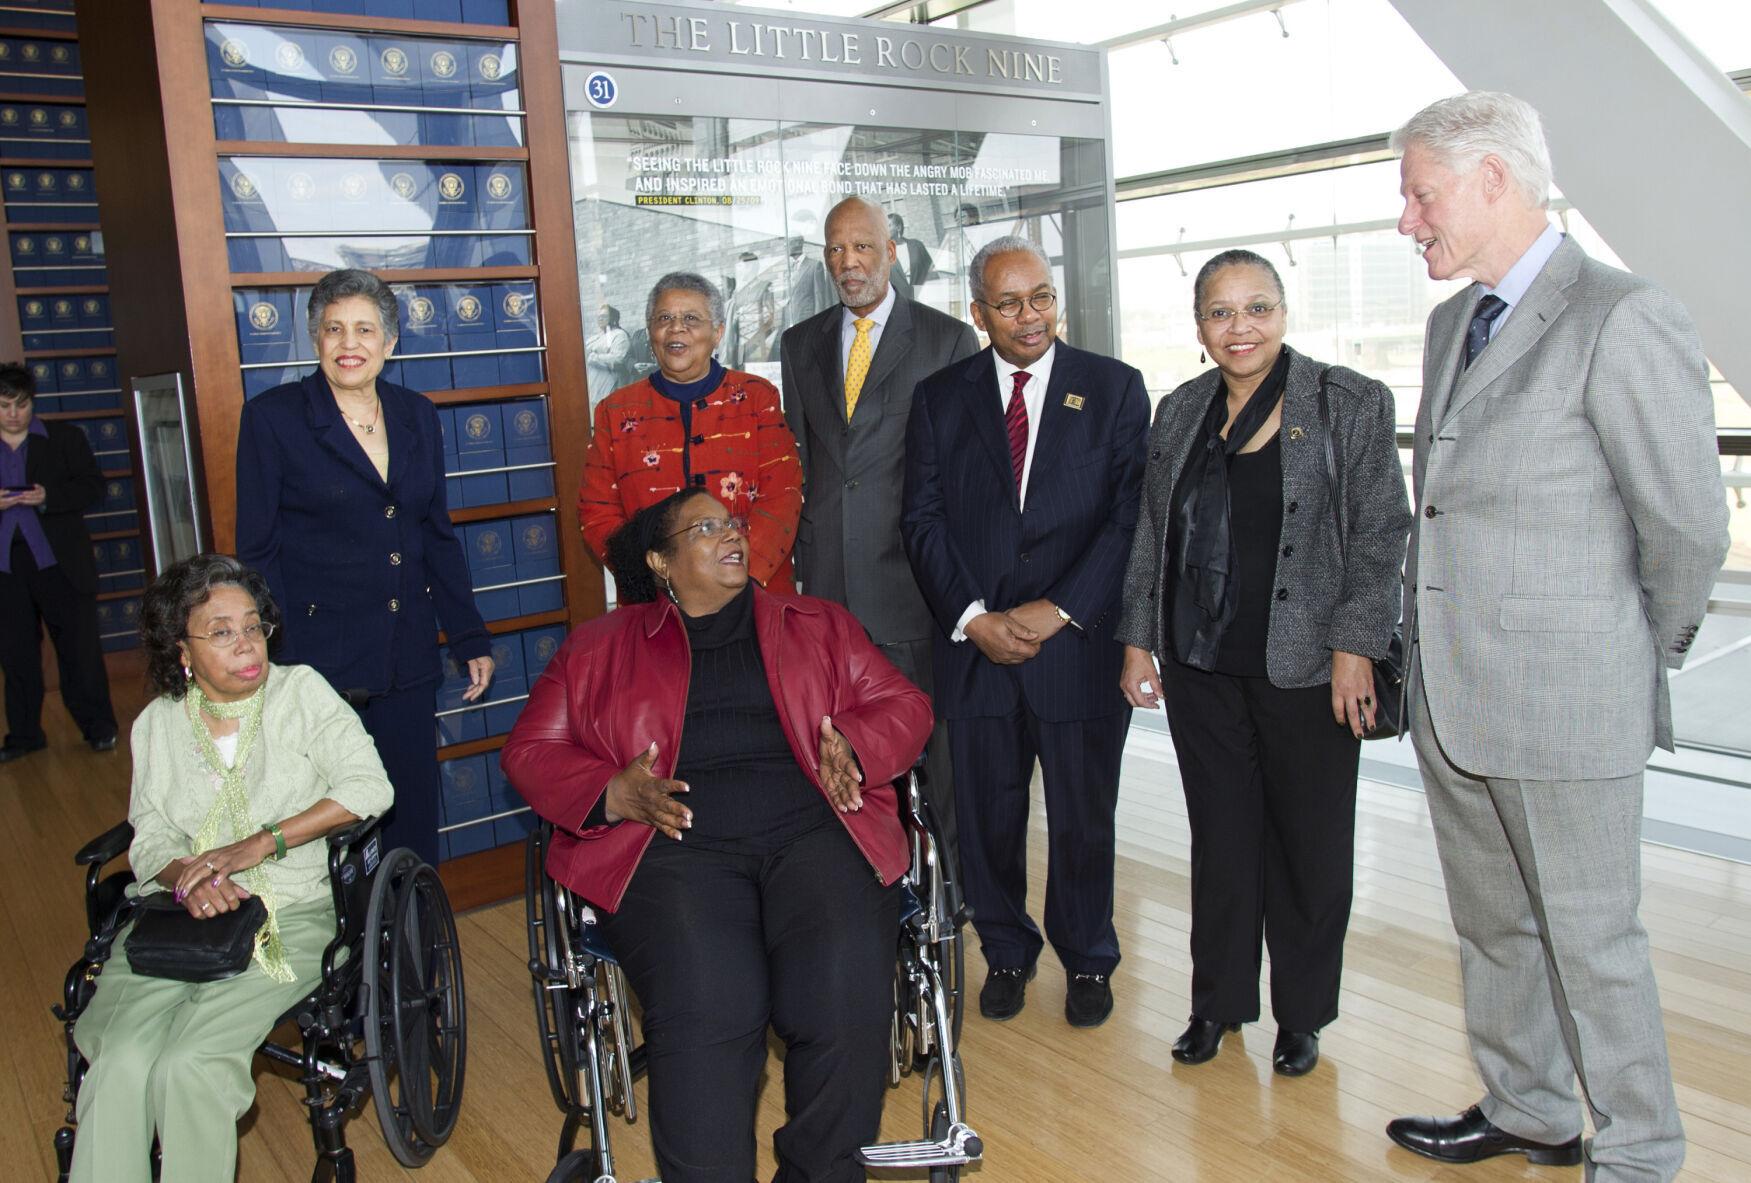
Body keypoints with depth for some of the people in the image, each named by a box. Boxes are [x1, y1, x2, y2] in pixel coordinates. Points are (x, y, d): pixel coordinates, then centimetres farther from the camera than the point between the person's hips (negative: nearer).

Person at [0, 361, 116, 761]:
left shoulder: (66, 438, 3)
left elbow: (92, 485, -1)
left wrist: (48, 497, -17)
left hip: (60, 562, -2)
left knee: (79, 646, 2)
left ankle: (98, 727, 13)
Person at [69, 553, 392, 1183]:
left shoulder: (300, 691, 1)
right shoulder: (158, 723, 11)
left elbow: (370, 786, -9)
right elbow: (148, 840, 8)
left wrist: (261, 843, -14)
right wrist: (186, 880, -15)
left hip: (286, 915, -3)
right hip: (177, 916, 3)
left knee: (190, 1063, -24)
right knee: (121, 1060, -23)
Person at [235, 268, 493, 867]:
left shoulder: (417, 415, 8)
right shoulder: (272, 416, -4)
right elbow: (257, 550, -5)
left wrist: (471, 638, 9)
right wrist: (273, 663, -11)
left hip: (407, 659, 4)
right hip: (318, 656, -4)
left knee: (414, 815, 11)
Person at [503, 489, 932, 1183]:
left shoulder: (818, 624, 24)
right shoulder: (597, 647, 21)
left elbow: (903, 705, 18)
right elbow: (530, 752, 14)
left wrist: (852, 748, -5)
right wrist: (612, 794, -6)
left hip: (812, 830, 1)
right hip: (675, 847, -1)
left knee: (844, 989, -27)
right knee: (704, 1006, -31)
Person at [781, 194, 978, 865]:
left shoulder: (950, 340, 0)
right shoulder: (801, 343, 13)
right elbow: (799, 457, 15)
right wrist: (802, 552, 9)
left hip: (914, 570, -4)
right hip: (828, 576, 4)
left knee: (935, 728, 3)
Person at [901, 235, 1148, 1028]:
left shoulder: (1115, 388, 3)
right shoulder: (940, 397, 7)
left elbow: (1130, 513, -3)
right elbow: (922, 519, 3)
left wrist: (1060, 610, -11)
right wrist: (973, 617, -8)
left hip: (1078, 642, -1)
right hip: (975, 644, 2)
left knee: (1083, 817, 10)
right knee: (988, 815, 11)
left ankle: (1088, 960, 31)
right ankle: (1006, 952, 32)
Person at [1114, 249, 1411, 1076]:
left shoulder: (1352, 404, -4)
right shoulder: (1179, 413, 9)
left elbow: (1381, 536, -6)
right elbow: (1150, 536, 13)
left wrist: (1353, 647, -12)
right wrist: (1138, 640, 9)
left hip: (1307, 668, -3)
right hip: (1201, 667, 3)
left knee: (1309, 844, 9)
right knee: (1220, 837, 12)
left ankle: (1301, 1015, 27)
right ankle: (1219, 1001, 28)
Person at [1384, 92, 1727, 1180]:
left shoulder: (1625, 320, -15)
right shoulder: (1453, 322, 12)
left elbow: (1690, 529, -12)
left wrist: (1644, 657, 2)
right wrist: (1430, 663, 12)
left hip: (1565, 701, -8)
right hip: (1449, 693, 8)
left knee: (1592, 942, 7)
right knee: (1492, 926, 20)